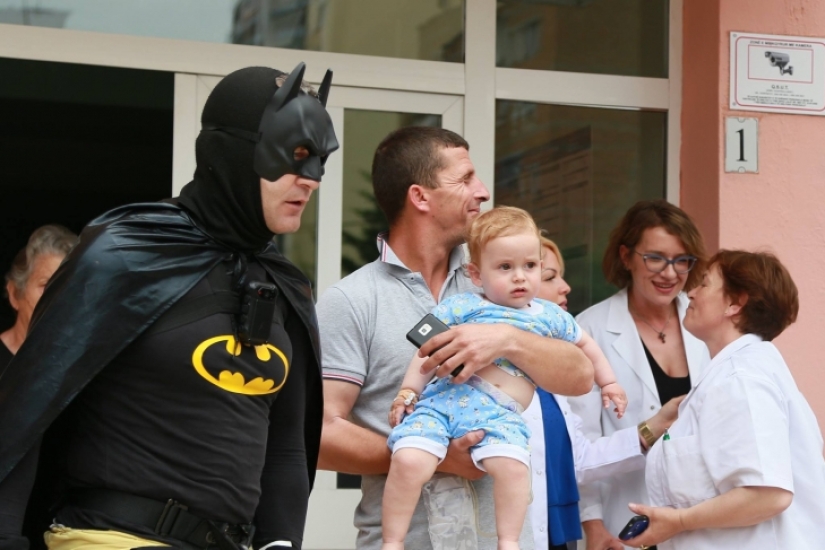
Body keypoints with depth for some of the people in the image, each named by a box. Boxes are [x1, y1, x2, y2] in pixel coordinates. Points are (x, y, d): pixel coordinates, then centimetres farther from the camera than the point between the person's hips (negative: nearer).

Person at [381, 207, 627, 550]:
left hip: (500, 415, 2)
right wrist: (408, 391, -2)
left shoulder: (549, 316, 19)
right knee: (409, 461, -25)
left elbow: (584, 344, 36)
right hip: (446, 397, -2)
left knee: (513, 465, -30)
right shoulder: (462, 307, 8)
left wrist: (608, 382, 39)